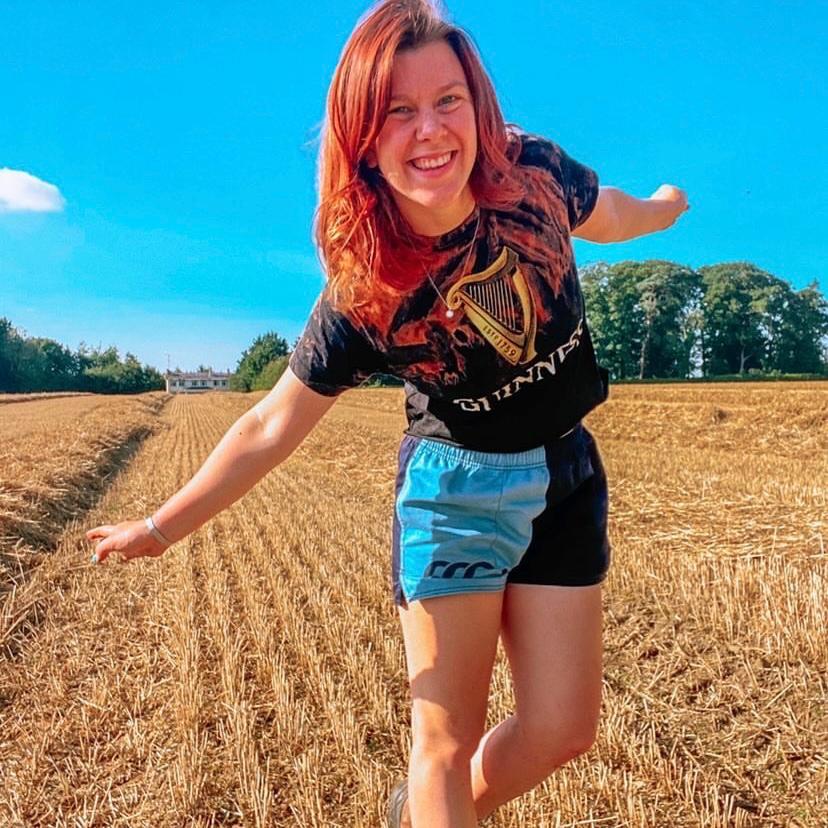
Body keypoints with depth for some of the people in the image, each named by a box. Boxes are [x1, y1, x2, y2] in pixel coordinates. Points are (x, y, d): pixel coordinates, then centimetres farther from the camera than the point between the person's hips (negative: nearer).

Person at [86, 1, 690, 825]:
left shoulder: (536, 173, -13)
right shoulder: (363, 289, -19)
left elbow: (610, 215, 12)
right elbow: (273, 426, -8)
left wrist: (664, 206, 33)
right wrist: (162, 527, -4)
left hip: (566, 476, 4)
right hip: (455, 487, -3)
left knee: (561, 729, 8)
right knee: (446, 737, 1)